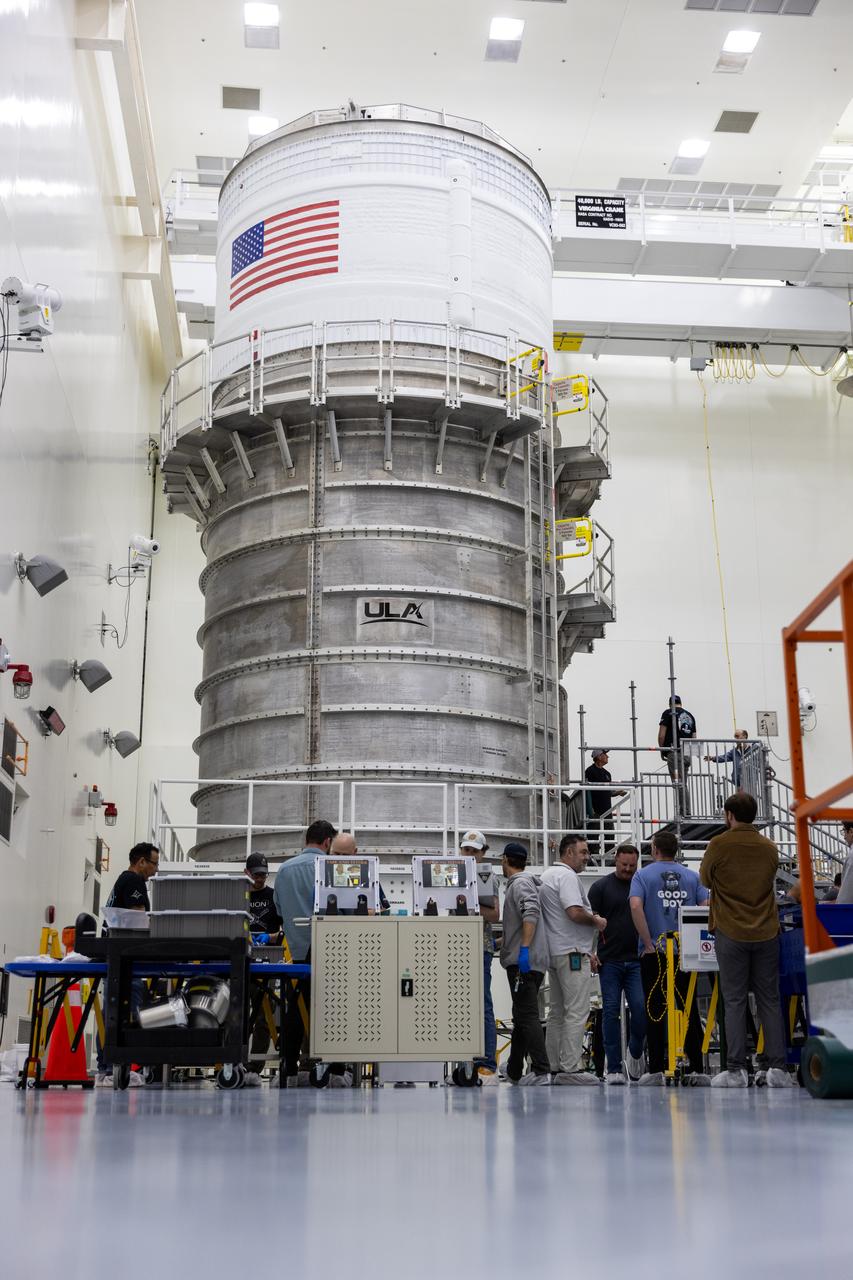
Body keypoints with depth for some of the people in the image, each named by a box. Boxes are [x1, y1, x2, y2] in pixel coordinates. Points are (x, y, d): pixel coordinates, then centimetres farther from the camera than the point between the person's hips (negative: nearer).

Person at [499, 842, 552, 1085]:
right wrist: (502, 941, 41)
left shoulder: (520, 883, -8)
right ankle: (514, 1072, 26)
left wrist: (524, 948, -28)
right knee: (521, 1018, 16)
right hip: (523, 962, 10)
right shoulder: (519, 883, 22)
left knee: (527, 1017, -13)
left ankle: (541, 1071, -18)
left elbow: (531, 914, -24)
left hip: (524, 961, -10)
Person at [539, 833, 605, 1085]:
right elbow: (575, 912, -24)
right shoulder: (567, 876, -12)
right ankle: (571, 1069, -12)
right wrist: (597, 921, -5)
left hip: (554, 952, 11)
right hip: (572, 953, -11)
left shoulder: (547, 875, 20)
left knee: (557, 1012, 12)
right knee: (577, 1012, -10)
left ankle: (554, 1067, 15)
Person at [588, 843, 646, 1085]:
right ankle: (614, 1068, 4)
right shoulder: (601, 886, 4)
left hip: (637, 961, 1)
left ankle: (635, 1051, 20)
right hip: (609, 961, -1)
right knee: (611, 1011, -1)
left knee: (640, 1008, -8)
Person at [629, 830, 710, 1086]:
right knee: (689, 1009, 7)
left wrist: (648, 943, -11)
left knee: (655, 1010, 1)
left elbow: (636, 906, -15)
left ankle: (656, 1070, -1)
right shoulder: (692, 876, 8)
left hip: (654, 953, -2)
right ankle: (696, 1069, 6)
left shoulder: (643, 875, 0)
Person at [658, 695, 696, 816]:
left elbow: (661, 735, -5)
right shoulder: (690, 716, 18)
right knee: (683, 784, 11)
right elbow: (694, 738, 16)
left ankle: (684, 812, -16)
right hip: (687, 754, 6)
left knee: (679, 784, -9)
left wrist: (662, 750, 8)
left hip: (674, 753, -6)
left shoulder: (668, 713, 0)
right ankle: (686, 812, 8)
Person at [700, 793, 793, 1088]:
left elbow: (705, 880, 5)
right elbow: (770, 881, 14)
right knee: (770, 1000, 7)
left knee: (734, 1001, 0)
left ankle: (736, 1070, -1)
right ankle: (777, 1068, 4)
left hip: (731, 933, -3)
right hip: (766, 931, 3)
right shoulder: (769, 847, 5)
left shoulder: (719, 845, -8)